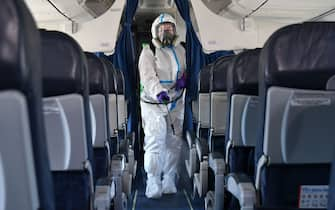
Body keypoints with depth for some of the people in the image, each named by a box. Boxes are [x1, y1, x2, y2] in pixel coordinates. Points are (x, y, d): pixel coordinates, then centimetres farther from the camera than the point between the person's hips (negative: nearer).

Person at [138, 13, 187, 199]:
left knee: (174, 143, 8)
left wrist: (184, 79, -5)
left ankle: (169, 183, 21)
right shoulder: (148, 52, -9)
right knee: (154, 143, -12)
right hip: (153, 104, -5)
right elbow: (148, 77, -22)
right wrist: (159, 92, -41)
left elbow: (186, 70, 19)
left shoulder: (180, 50, 8)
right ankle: (153, 186, -5)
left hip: (176, 103, 5)